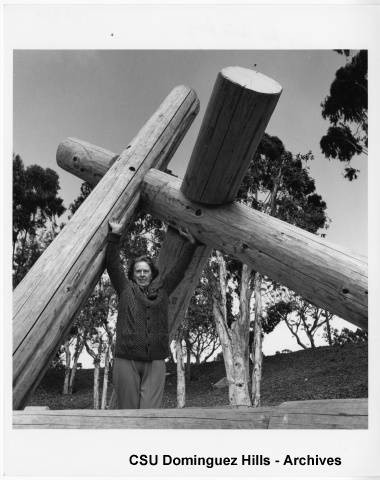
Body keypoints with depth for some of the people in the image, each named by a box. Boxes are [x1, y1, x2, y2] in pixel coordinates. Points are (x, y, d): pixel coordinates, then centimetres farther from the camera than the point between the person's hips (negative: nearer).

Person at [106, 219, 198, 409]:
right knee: (128, 410, 4)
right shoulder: (126, 289, 9)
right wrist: (115, 236, -3)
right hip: (126, 360, -1)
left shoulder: (162, 289, 14)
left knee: (151, 411, -2)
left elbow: (180, 269, 18)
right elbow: (112, 265, 3)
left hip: (155, 361, 2)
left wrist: (190, 245, 18)